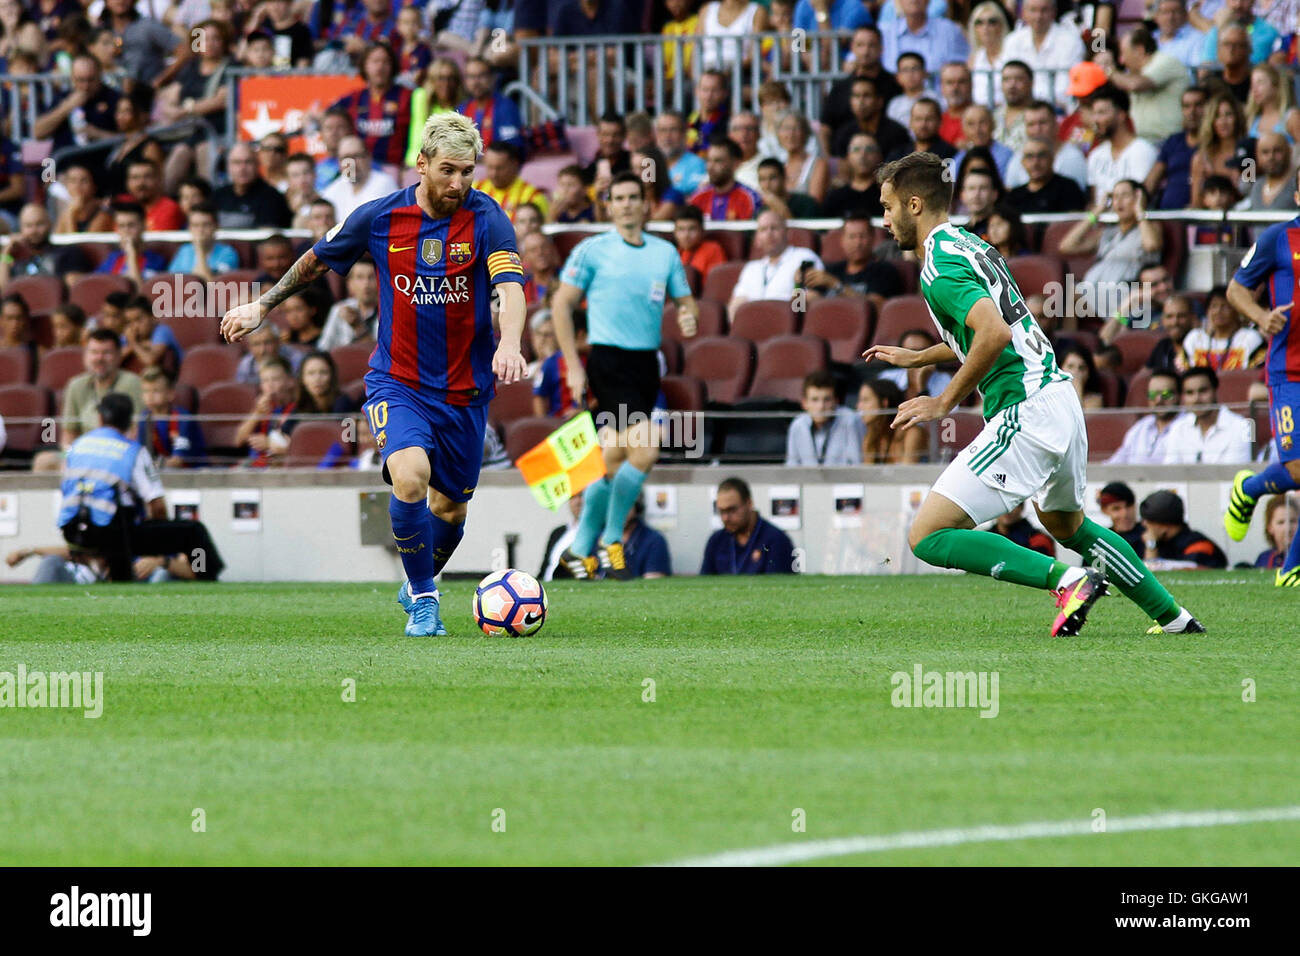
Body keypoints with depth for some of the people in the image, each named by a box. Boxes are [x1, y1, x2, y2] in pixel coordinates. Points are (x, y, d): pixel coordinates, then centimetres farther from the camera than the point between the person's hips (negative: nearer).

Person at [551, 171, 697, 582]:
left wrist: (687, 318, -7)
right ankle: (611, 538, -6)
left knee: (614, 462, 8)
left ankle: (581, 547, 19)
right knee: (645, 450, -19)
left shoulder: (665, 252, 12)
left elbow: (683, 299, 18)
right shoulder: (592, 250, -1)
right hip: (609, 360, -5)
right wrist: (573, 364, -5)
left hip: (646, 363, 5)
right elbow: (561, 304, 0)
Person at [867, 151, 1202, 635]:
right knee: (1067, 524, 34)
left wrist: (945, 402, -19)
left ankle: (1067, 579, -15)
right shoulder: (972, 246, 17)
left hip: (1025, 414, -10)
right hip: (1062, 398, 10)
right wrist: (915, 358, 35)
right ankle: (1172, 616, 36)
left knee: (928, 536, -11)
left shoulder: (939, 268, -14)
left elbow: (995, 334, -29)